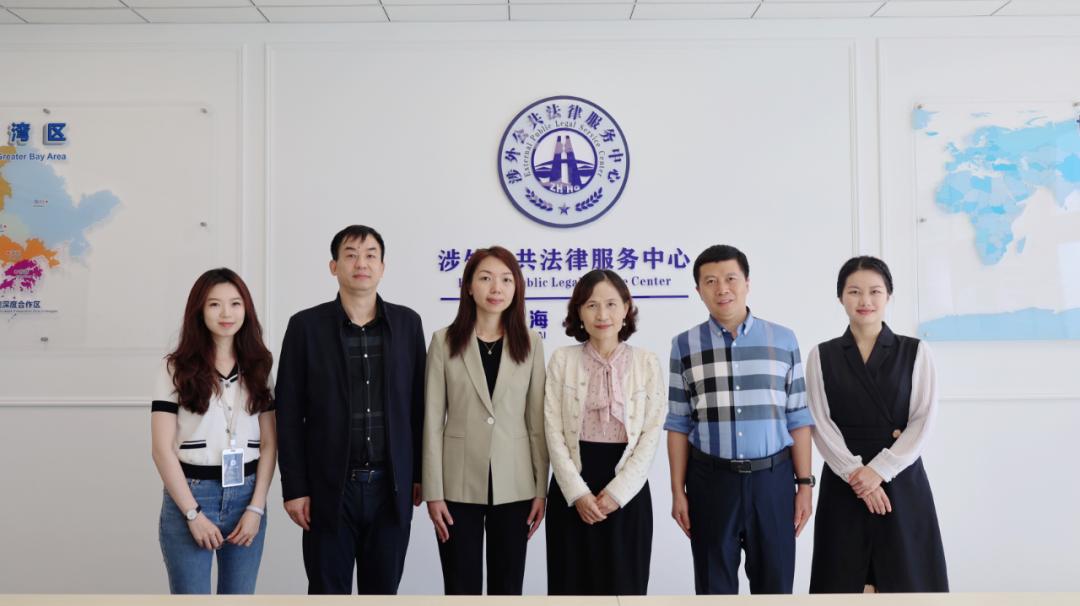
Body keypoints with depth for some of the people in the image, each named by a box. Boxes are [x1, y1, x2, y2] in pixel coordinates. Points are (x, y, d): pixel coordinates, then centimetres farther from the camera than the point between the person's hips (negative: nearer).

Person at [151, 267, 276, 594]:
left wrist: (256, 507, -4)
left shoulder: (259, 366, 5)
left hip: (246, 496, 3)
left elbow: (268, 444, 5)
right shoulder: (177, 368, -2)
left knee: (239, 594, 12)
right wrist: (193, 513, -10)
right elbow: (163, 448, -6)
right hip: (190, 495, -2)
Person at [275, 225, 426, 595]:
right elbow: (289, 415, -3)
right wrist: (294, 488, -6)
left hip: (392, 487, 2)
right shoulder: (306, 326, -3)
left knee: (383, 592, 13)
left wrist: (420, 474, 6)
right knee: (328, 592, 8)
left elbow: (418, 405, 7)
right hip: (329, 488, -2)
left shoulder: (408, 323, 4)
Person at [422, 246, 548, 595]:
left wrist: (541, 488, 1)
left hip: (514, 485, 2)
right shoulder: (444, 341, -2)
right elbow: (433, 421, -3)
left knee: (508, 588, 11)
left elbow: (537, 422, 4)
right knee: (461, 588, 6)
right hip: (459, 484, -1)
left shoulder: (530, 344, 3)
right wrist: (434, 491, -6)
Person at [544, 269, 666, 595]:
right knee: (572, 583, 8)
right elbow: (554, 431, -3)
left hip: (628, 491, 0)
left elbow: (651, 434, -3)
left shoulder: (647, 362, 1)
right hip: (572, 491, 0)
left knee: (623, 583, 8)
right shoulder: (562, 359, 0)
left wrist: (617, 492, -11)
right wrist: (577, 492, -11)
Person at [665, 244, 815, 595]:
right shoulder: (685, 346, 1)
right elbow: (678, 425, 2)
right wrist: (678, 491, 0)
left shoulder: (783, 340, 3)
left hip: (773, 478, 1)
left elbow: (798, 418, 4)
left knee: (775, 582, 10)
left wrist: (805, 483, 0)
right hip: (710, 480, 0)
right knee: (714, 585, 11)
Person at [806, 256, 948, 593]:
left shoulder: (915, 352, 3)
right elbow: (821, 424, -2)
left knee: (905, 579, 3)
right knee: (843, 580, 3)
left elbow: (923, 421, -4)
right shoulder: (822, 356, 3)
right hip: (844, 483, 0)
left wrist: (879, 470, -13)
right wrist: (854, 472, -14)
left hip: (901, 482, 0)